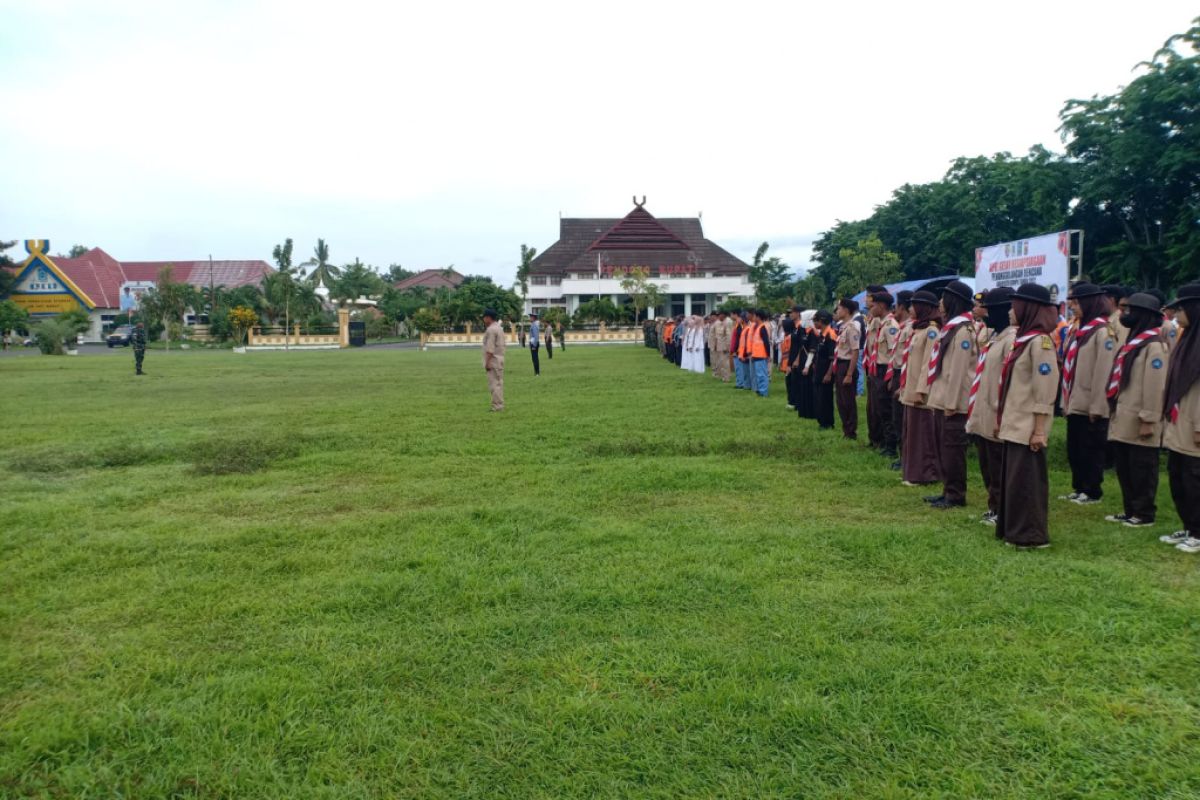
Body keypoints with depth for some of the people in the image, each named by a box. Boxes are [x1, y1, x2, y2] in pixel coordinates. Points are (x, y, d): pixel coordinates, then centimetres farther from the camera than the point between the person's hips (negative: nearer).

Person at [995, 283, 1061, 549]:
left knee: (1026, 480, -1)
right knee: (1012, 477, 14)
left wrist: (1039, 430, -18)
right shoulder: (1023, 339, 13)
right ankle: (1012, 529, 24)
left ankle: (1030, 535, 9)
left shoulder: (1039, 342, -14)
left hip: (1028, 427, -9)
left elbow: (1044, 391, -17)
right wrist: (1003, 420, 17)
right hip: (1015, 424, 9)